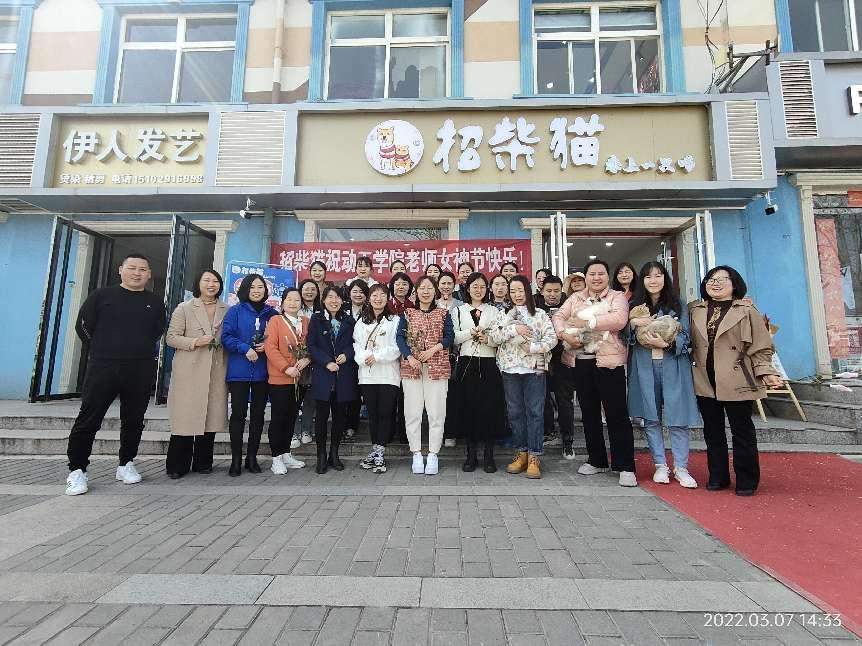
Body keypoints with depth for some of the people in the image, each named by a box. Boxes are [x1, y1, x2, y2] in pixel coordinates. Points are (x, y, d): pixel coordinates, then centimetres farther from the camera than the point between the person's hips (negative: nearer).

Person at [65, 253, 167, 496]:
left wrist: (142, 350, 10)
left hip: (142, 372, 2)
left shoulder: (155, 302, 10)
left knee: (134, 421, 9)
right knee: (88, 420, -1)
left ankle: (126, 464, 22)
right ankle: (77, 471, 11)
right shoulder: (102, 295, 5)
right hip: (103, 367, -2)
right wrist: (103, 350, 7)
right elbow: (83, 325, 7)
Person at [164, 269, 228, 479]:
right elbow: (171, 337, 1)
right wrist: (195, 342, -12)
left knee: (211, 415, 4)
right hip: (189, 371, -2)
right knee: (185, 416, -2)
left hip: (217, 371, 2)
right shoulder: (184, 308, 7)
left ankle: (202, 462, 17)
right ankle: (177, 465, 10)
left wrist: (220, 341, -4)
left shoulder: (227, 310, 12)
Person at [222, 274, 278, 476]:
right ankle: (236, 459, 10)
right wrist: (245, 349, -16)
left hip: (262, 371, 2)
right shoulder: (235, 311, 3)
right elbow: (226, 337, -5)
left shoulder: (272, 313, 8)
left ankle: (252, 457, 18)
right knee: (238, 414, 1)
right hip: (239, 371, -2)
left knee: (258, 414, 7)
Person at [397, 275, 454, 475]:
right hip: (411, 367, 1)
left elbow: (450, 337, 1)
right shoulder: (407, 314, 12)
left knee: (436, 412, -2)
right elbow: (400, 337, 2)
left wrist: (433, 350, -14)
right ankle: (416, 454, 10)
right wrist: (409, 357, -13)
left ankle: (433, 455, 7)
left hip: (437, 367, 0)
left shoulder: (443, 314, 11)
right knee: (413, 412, 0)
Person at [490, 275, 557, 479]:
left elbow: (552, 338, -1)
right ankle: (522, 453, 19)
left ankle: (534, 457, 5)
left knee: (534, 412, -2)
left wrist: (533, 347, -14)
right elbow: (493, 337, -3)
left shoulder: (540, 314, 7)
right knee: (515, 412, 7)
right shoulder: (503, 315, 11)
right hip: (510, 369, 2)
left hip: (534, 368, -2)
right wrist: (514, 329, -14)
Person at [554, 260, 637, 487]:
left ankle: (625, 467, 8)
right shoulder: (575, 298, 16)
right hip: (580, 361, 4)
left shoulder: (617, 297, 3)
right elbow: (558, 317, 5)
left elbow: (619, 319, -16)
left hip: (609, 361, -4)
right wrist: (565, 334, -15)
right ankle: (596, 460, 26)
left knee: (617, 415, -2)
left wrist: (586, 323, -16)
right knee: (589, 414, 13)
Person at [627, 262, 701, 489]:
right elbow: (626, 337, 9)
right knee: (650, 418, 5)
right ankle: (660, 465, 18)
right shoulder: (635, 306, 11)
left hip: (673, 366, -1)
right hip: (644, 368, 2)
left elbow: (684, 337, -1)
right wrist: (633, 324, -10)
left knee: (678, 418, -2)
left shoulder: (678, 306, 6)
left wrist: (666, 343, -19)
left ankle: (681, 468, 11)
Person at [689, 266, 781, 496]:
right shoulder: (695, 311, 8)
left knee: (742, 432, 6)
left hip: (737, 382, -3)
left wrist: (767, 373, -11)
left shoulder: (747, 311, 0)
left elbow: (761, 347, -1)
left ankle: (747, 481, 19)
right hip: (705, 382, 3)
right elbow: (689, 343, 15)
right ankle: (718, 477, 24)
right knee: (712, 432, 11)